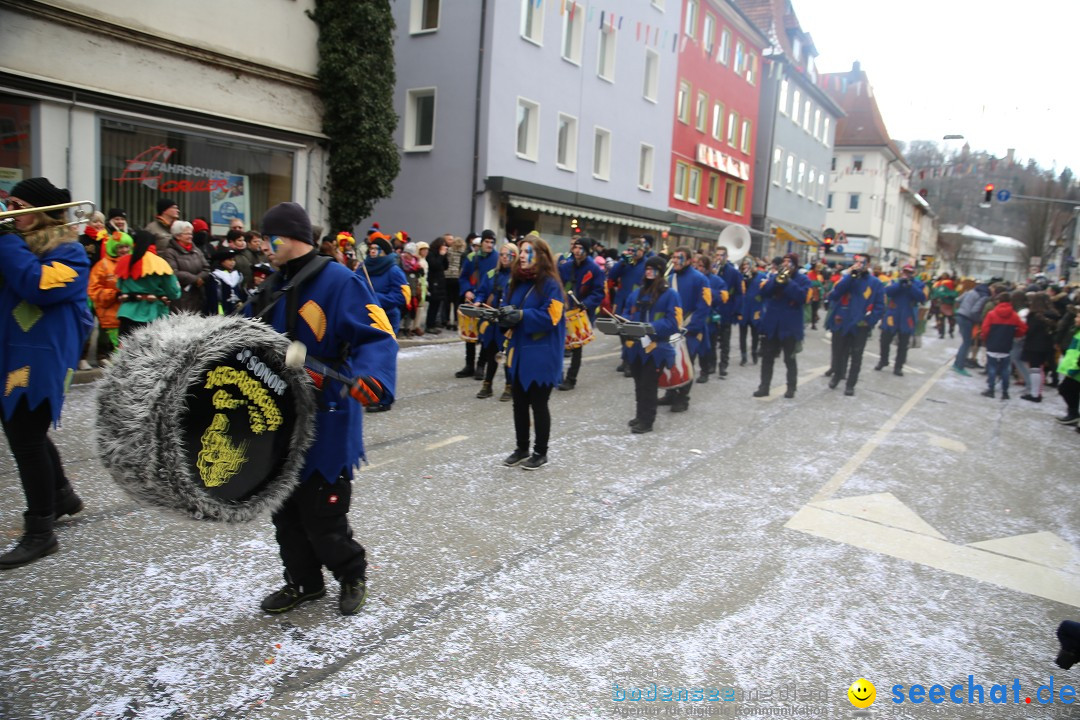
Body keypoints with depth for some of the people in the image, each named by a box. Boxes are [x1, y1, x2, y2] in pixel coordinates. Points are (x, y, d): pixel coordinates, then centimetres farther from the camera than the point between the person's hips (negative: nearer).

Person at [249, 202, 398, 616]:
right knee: (286, 510, 17)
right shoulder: (276, 285, 12)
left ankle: (352, 577, 28)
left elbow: (377, 336, -24)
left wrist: (370, 378, -41)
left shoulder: (338, 281, -15)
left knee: (322, 516, 1)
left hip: (325, 424, -8)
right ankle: (304, 582, 37)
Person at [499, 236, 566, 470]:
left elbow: (550, 317, -19)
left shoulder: (550, 284, -12)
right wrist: (504, 314, -10)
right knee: (519, 403, 13)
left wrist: (521, 315, -24)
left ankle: (540, 453, 18)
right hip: (518, 352, 7)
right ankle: (522, 449, 27)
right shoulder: (517, 281, 11)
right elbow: (509, 308, 13)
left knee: (538, 404, 4)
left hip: (541, 356, -7)